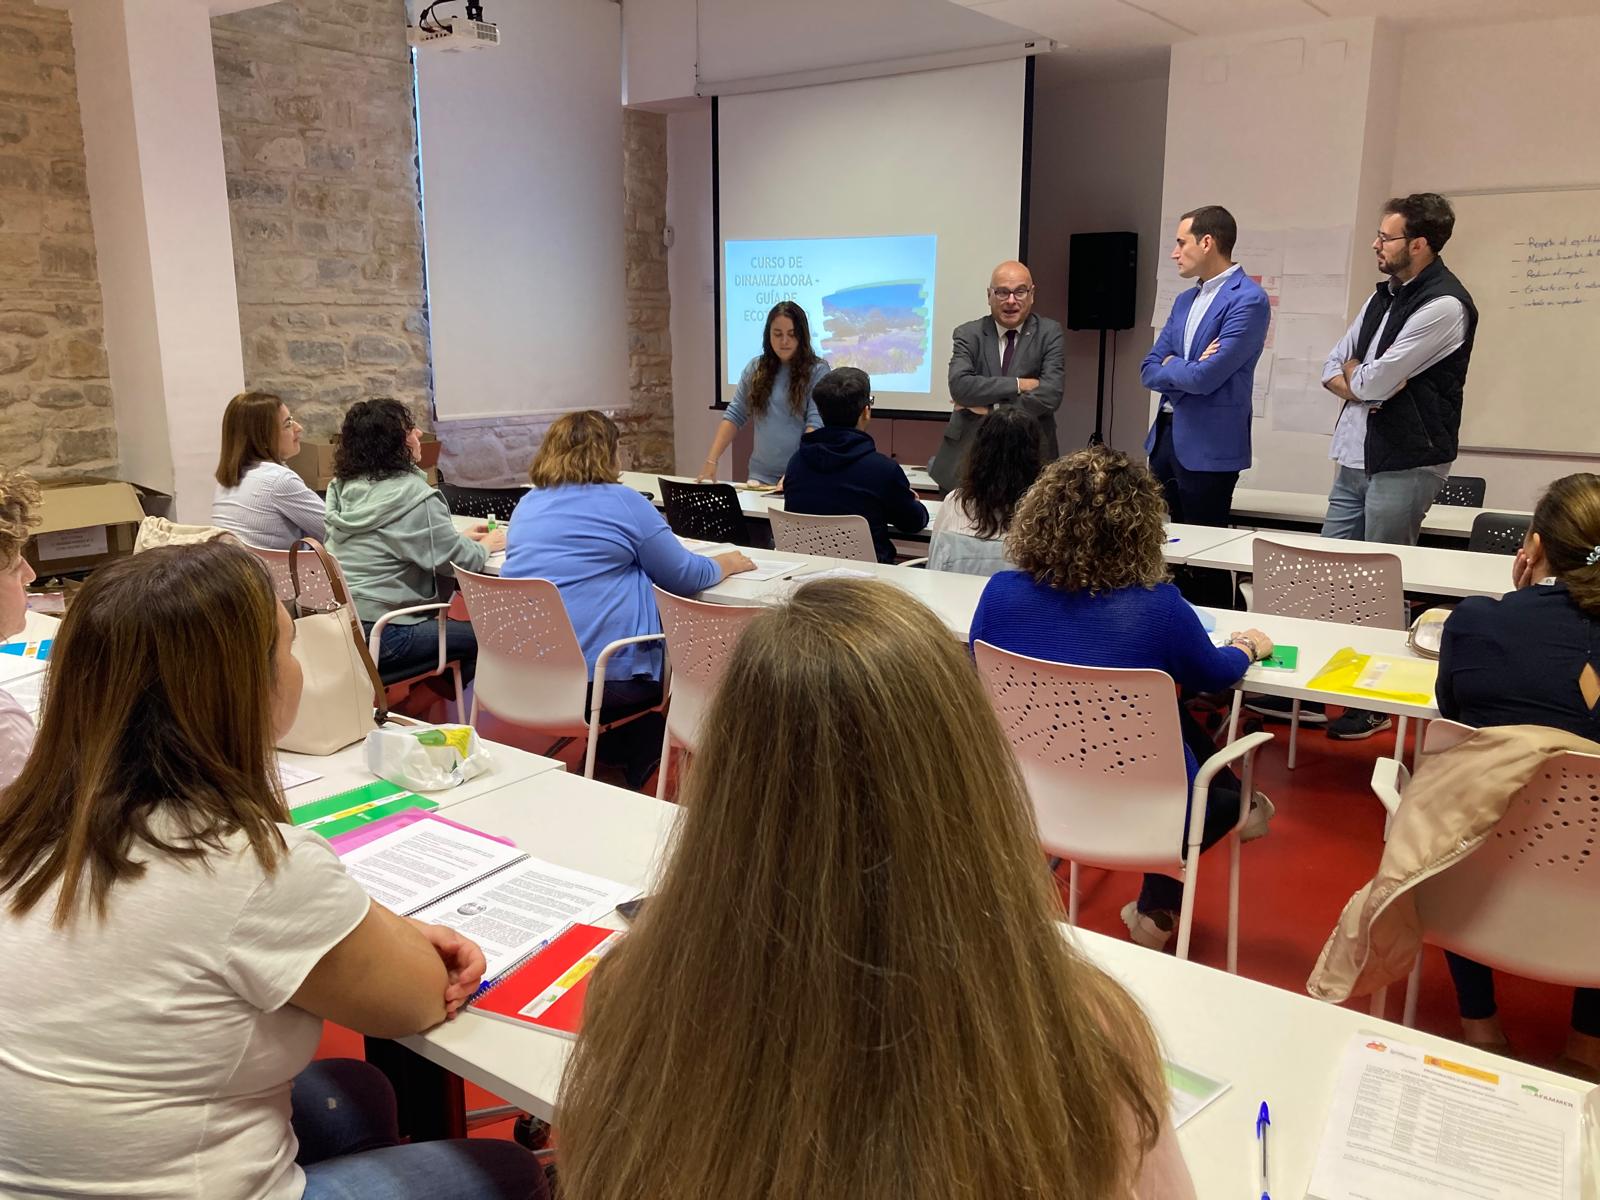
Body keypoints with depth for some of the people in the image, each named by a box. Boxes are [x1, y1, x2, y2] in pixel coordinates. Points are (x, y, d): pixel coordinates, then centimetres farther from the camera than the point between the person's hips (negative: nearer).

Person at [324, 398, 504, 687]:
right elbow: (457, 560, -12)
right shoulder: (411, 493, -17)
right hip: (381, 637, -9)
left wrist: (461, 539, 18)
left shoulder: (345, 487, 8)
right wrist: (487, 546, 8)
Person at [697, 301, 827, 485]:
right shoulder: (754, 368, 9)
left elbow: (816, 424, -11)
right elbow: (734, 416, 10)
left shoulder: (817, 370, -2)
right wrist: (711, 460, -1)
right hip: (761, 474, 3)